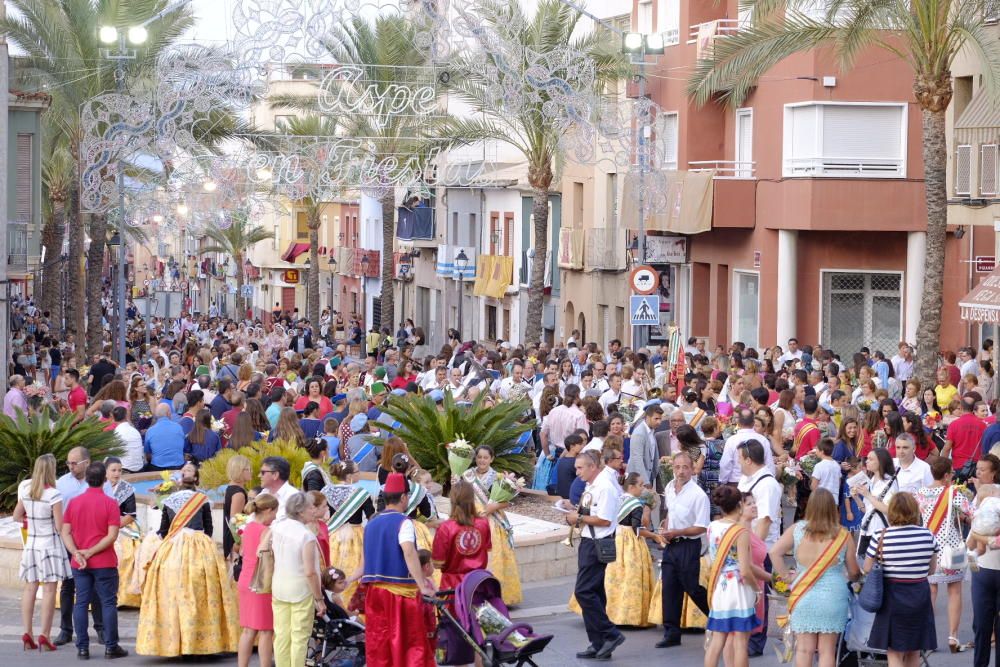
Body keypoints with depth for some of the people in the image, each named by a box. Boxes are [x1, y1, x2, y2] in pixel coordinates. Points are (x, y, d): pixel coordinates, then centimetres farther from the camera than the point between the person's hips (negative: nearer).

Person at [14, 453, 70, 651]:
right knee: (49, 590, -1)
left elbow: (16, 517, 10)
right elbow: (60, 527, -15)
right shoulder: (53, 495, -17)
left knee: (30, 588, 10)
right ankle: (44, 636, -4)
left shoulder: (25, 490, -2)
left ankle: (27, 634, 9)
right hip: (50, 545, -5)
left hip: (31, 544, 5)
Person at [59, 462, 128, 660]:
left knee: (81, 603, 6)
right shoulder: (109, 503, -8)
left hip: (79, 564, 4)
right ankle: (111, 647, 4)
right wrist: (90, 552, -13)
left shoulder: (74, 502, 4)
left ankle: (82, 648, 4)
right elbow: (112, 536, -15)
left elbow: (65, 533, -1)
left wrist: (76, 553, -10)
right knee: (108, 603, 4)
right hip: (104, 563, -4)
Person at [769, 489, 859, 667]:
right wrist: (853, 578, 27)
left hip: (803, 597, 1)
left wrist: (787, 576, 4)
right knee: (827, 650, 5)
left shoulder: (797, 529, 0)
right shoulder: (843, 536, -3)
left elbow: (775, 552, -5)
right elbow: (853, 572, 5)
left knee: (804, 649, 6)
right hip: (833, 596, -1)